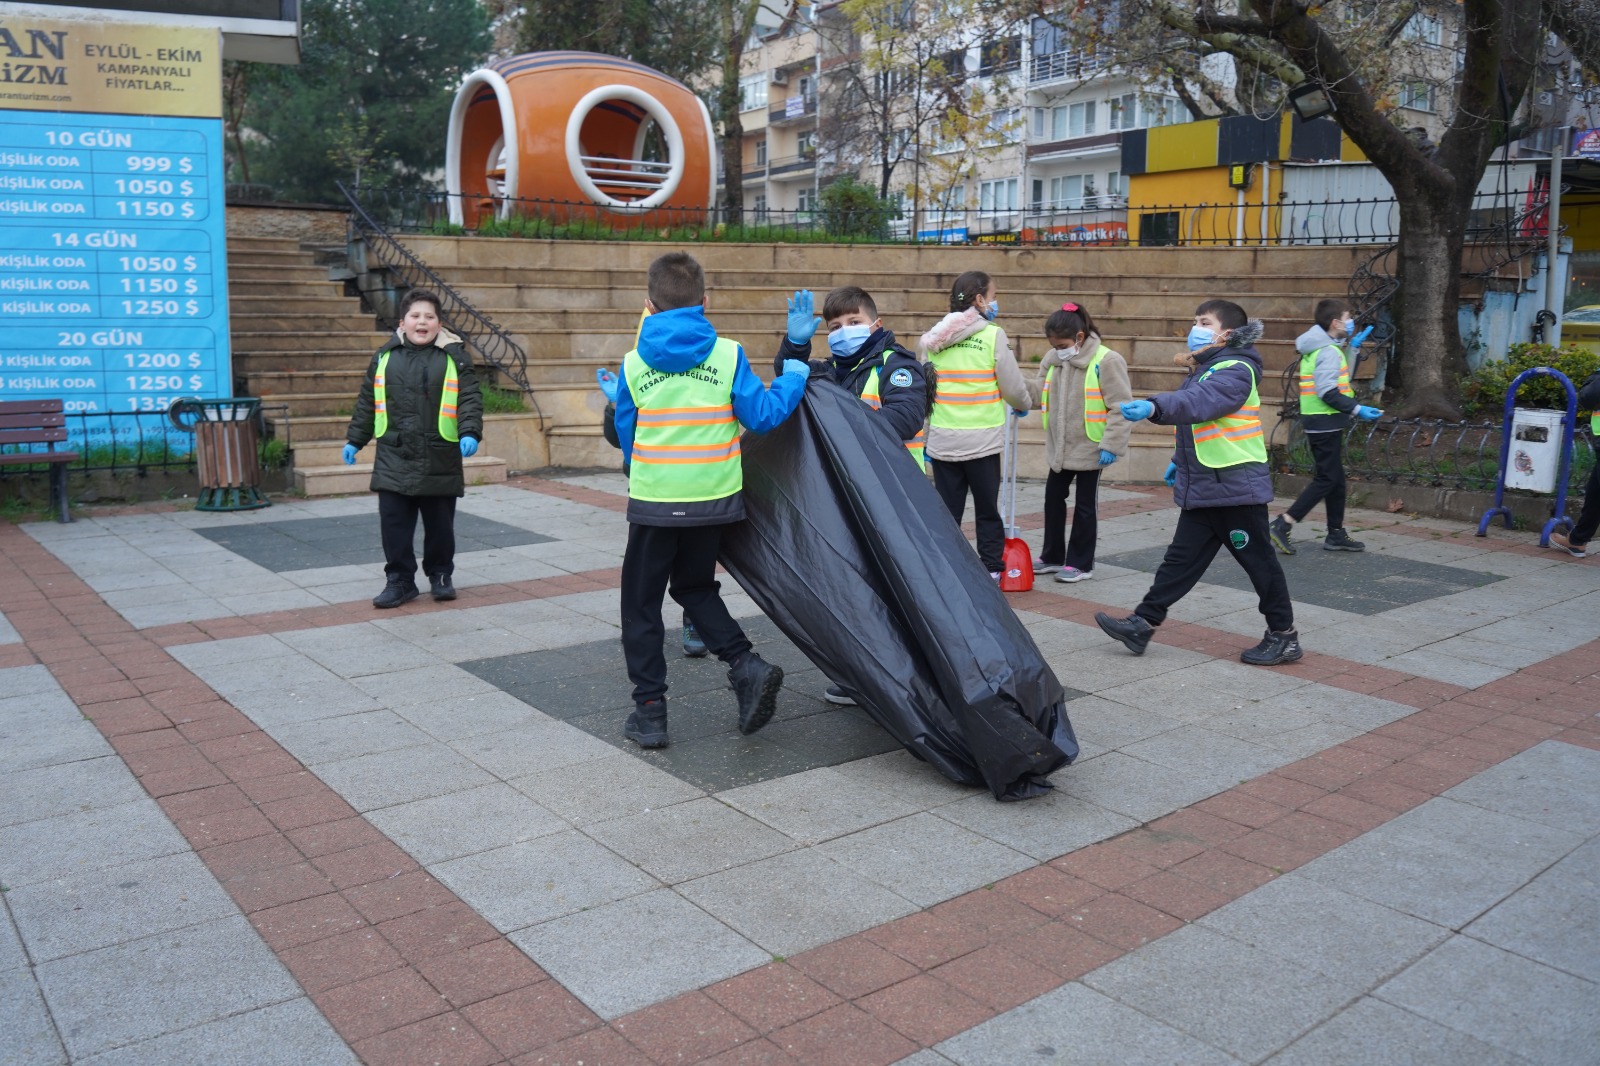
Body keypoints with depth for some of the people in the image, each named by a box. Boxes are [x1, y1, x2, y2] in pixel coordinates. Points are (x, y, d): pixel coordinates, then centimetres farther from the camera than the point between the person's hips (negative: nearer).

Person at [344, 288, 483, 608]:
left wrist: (469, 432, -20)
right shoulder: (385, 356, 9)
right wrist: (354, 439, 15)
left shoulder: (454, 356, 1)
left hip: (439, 459, -2)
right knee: (394, 523, 1)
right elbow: (367, 402, 16)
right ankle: (400, 580, 12)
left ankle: (440, 575, 26)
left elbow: (470, 399, -5)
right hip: (394, 461, 2)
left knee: (439, 523, 9)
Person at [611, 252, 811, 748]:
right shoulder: (727, 355, -5)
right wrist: (793, 379, 11)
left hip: (654, 500, -2)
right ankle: (747, 666, 4)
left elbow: (625, 436, 6)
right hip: (715, 498, 2)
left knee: (641, 601, 12)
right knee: (694, 587, 23)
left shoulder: (634, 363, -3)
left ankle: (649, 709, 12)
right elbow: (762, 414, -7)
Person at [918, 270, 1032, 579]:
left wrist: (923, 437, 18)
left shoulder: (933, 338, 5)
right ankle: (991, 569, 14)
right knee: (987, 509, 11)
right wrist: (1023, 405, 20)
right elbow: (1013, 385, -2)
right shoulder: (993, 335, -7)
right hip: (983, 439, -3)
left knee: (947, 510, 10)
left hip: (942, 439, 3)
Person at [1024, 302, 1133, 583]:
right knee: (1053, 498, 14)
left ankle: (1081, 563, 16)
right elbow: (1037, 391, 5)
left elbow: (1121, 407, -17)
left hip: (1090, 448, -7)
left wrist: (1111, 445, -20)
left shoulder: (1106, 361, -17)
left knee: (1084, 505, 5)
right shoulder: (1052, 360, 2)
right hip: (1059, 446, 7)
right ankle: (1052, 556, 29)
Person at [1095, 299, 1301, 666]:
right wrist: (1180, 460, 28)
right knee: (1181, 559, 9)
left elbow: (1200, 402, -36)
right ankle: (1144, 623, 11)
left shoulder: (1236, 370, -16)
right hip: (1202, 488, 9)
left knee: (1259, 561, 3)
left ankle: (1284, 636, 15)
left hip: (1237, 487, -9)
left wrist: (1154, 407, -50)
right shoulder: (1206, 369, 15)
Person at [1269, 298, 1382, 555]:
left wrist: (1353, 347, 22)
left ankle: (1336, 534, 19)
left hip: (1318, 423, 10)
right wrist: (1357, 409, -19)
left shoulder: (1317, 348, 15)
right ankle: (1283, 524, -10)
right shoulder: (1329, 351, -15)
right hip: (1326, 423, -10)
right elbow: (1328, 392, -22)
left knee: (1336, 478, 14)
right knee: (1327, 479, -7)